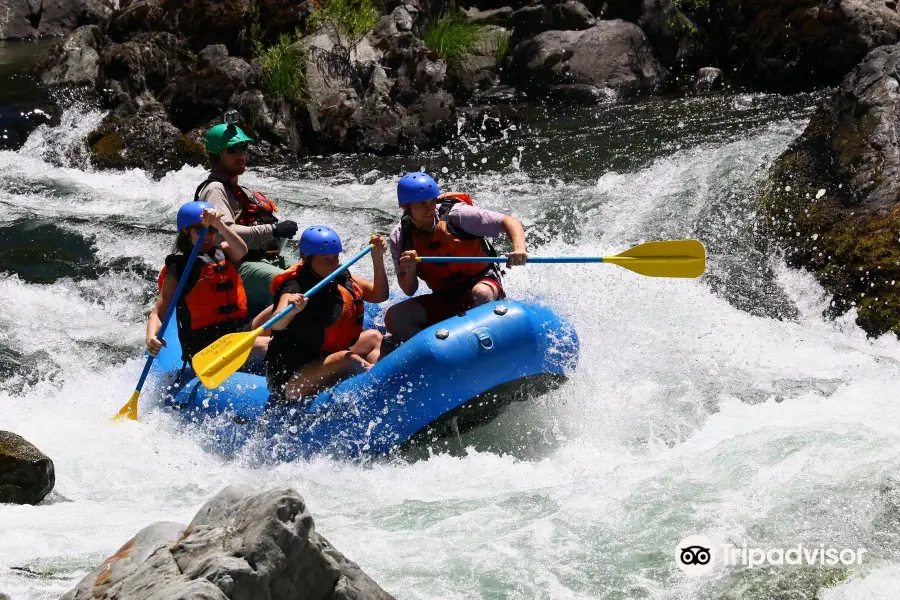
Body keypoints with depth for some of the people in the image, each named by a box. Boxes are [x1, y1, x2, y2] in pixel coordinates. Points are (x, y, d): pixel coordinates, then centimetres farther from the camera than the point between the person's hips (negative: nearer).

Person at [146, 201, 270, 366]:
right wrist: (151, 337, -27)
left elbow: (241, 251, -10)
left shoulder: (222, 252, 14)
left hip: (240, 331, 7)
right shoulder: (178, 269, 1)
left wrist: (219, 225, -28)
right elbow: (158, 313, -5)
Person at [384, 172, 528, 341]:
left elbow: (509, 222, -17)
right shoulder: (399, 238, -6)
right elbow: (409, 291, -2)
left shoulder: (455, 215, -17)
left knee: (481, 294, -40)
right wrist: (410, 271, -26)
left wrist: (519, 249, -38)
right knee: (394, 318, -18)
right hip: (444, 300, 3)